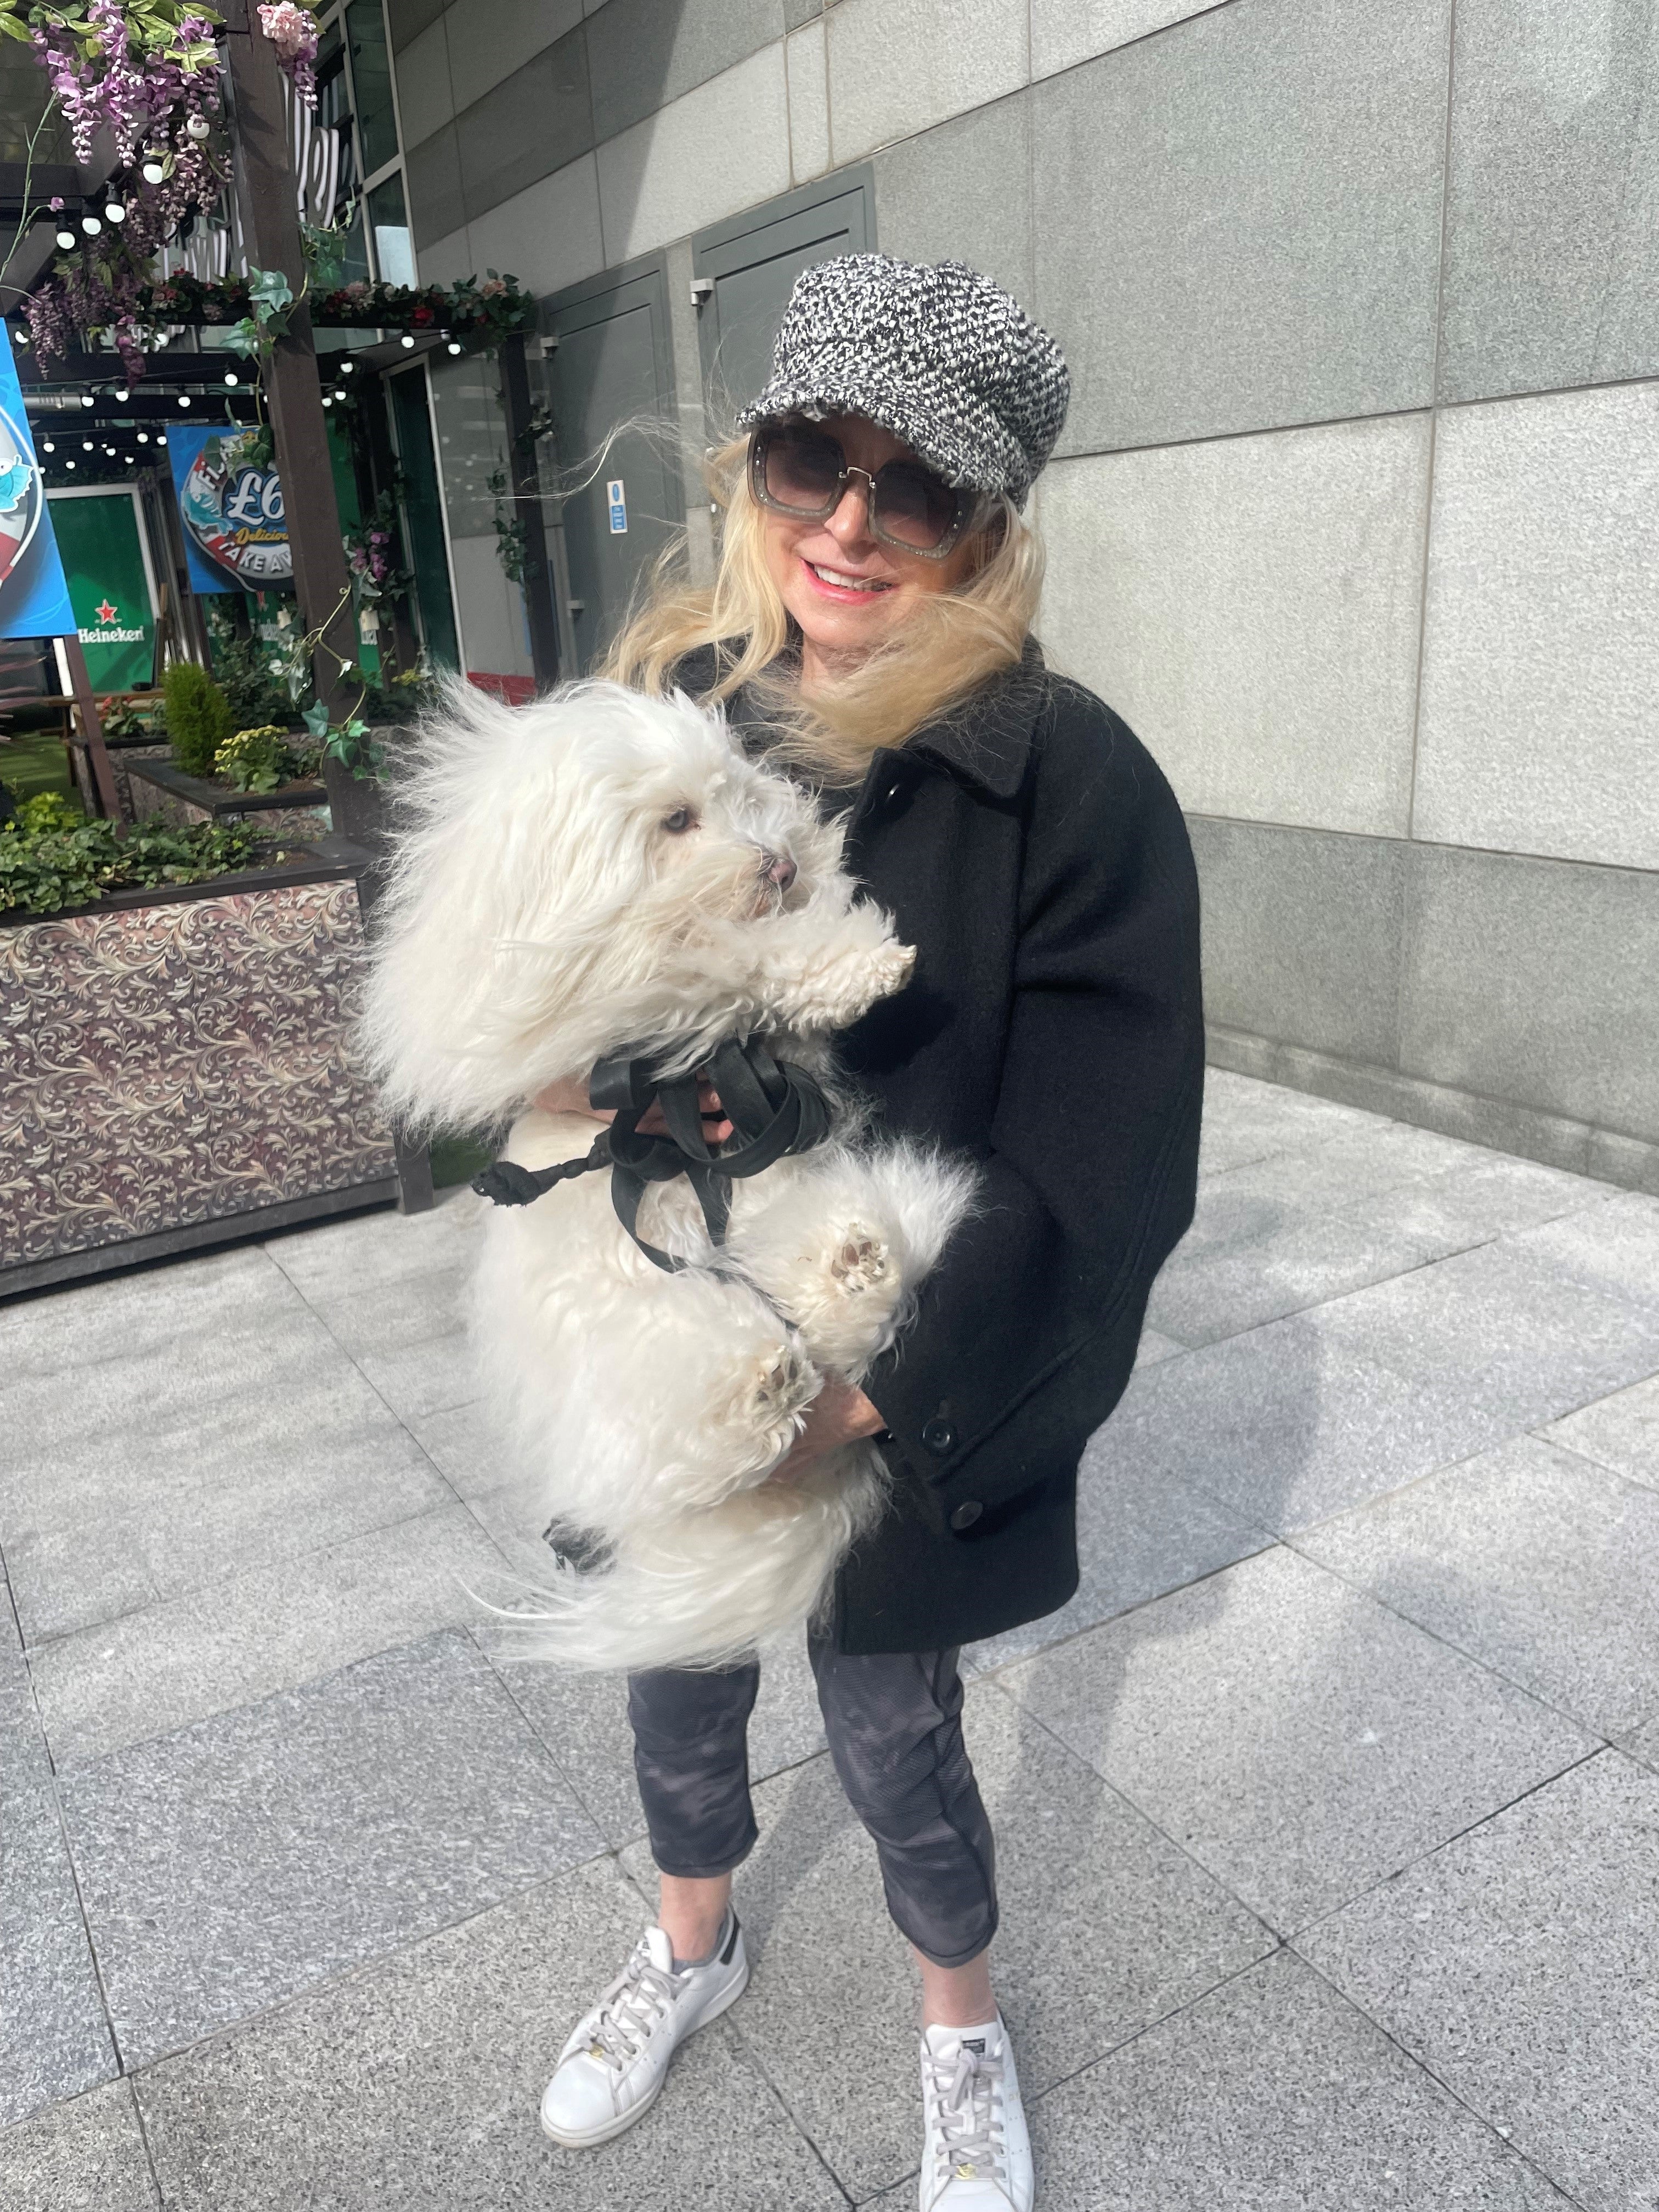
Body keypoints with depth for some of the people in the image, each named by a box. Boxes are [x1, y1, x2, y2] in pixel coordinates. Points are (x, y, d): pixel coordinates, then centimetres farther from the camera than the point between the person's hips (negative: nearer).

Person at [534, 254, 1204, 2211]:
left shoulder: (1072, 780, -17)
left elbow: (1092, 1174, -17)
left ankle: (961, 2029, 50)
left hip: (908, 1397, -4)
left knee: (892, 1743, 15)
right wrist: (580, 1088, -15)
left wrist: (862, 1391, -19)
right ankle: (693, 1945, 58)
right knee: (677, 1692, 24)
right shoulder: (661, 709, -3)